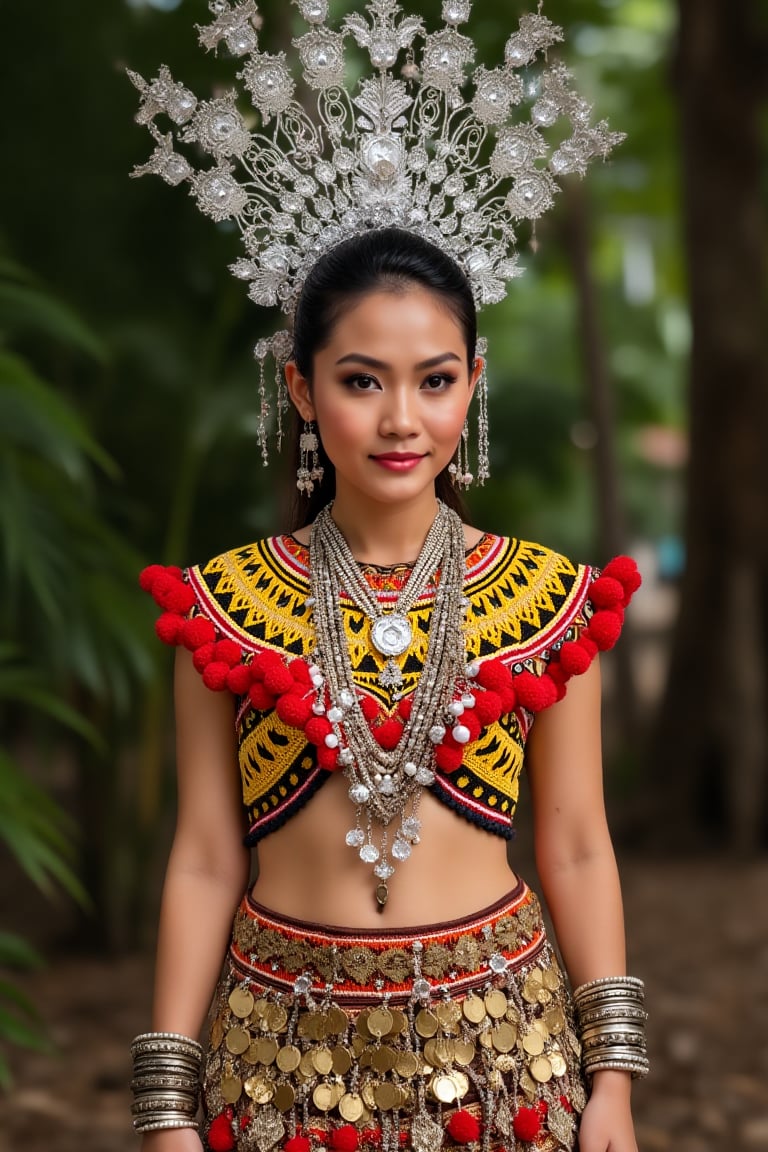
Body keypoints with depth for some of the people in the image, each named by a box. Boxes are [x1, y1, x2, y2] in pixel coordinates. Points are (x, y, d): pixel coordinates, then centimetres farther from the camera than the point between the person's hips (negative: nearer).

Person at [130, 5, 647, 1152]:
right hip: (286, 1044, 0)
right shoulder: (225, 604, -3)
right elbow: (204, 858, -1)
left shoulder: (550, 597, -2)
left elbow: (576, 848, 2)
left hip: (497, 1038, 1)